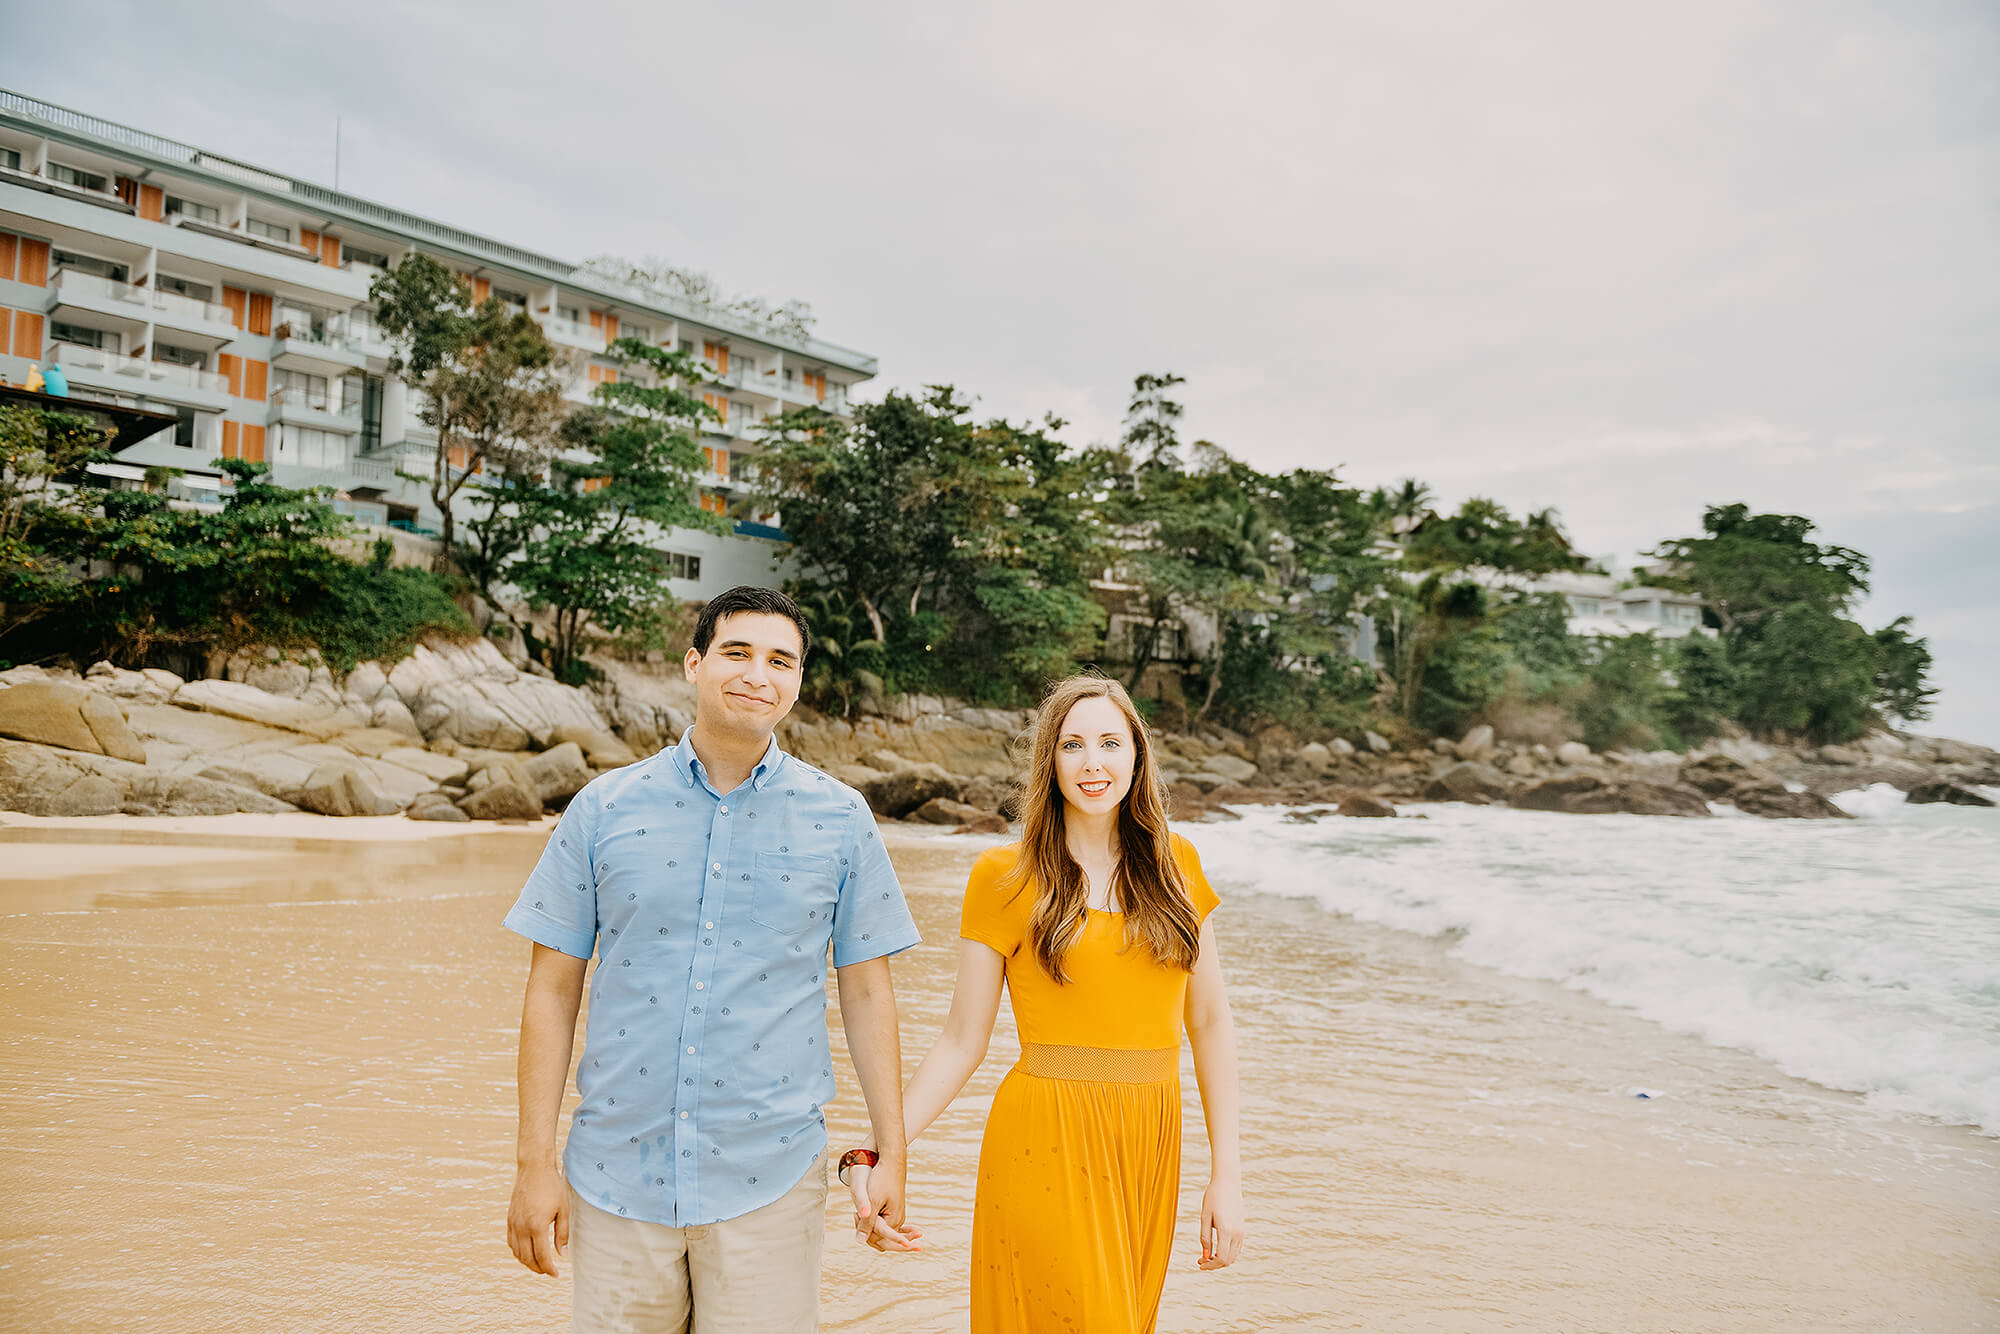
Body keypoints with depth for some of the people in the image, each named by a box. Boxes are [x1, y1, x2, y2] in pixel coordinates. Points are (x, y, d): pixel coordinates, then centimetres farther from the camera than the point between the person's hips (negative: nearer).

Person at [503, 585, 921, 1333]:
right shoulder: (604, 808, 0)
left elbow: (866, 991, 3)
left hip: (768, 1180, 0)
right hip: (617, 1177, 1)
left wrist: (891, 1152, 2)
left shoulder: (841, 820, 0)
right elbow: (554, 989, 2)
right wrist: (535, 1162, -1)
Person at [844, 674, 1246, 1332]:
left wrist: (1226, 1174, 3)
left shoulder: (1173, 864, 5)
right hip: (1046, 1147, -3)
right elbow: (961, 1041, -3)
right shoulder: (1005, 876, -4)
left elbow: (1209, 1019, 7)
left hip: (1151, 1149, 4)